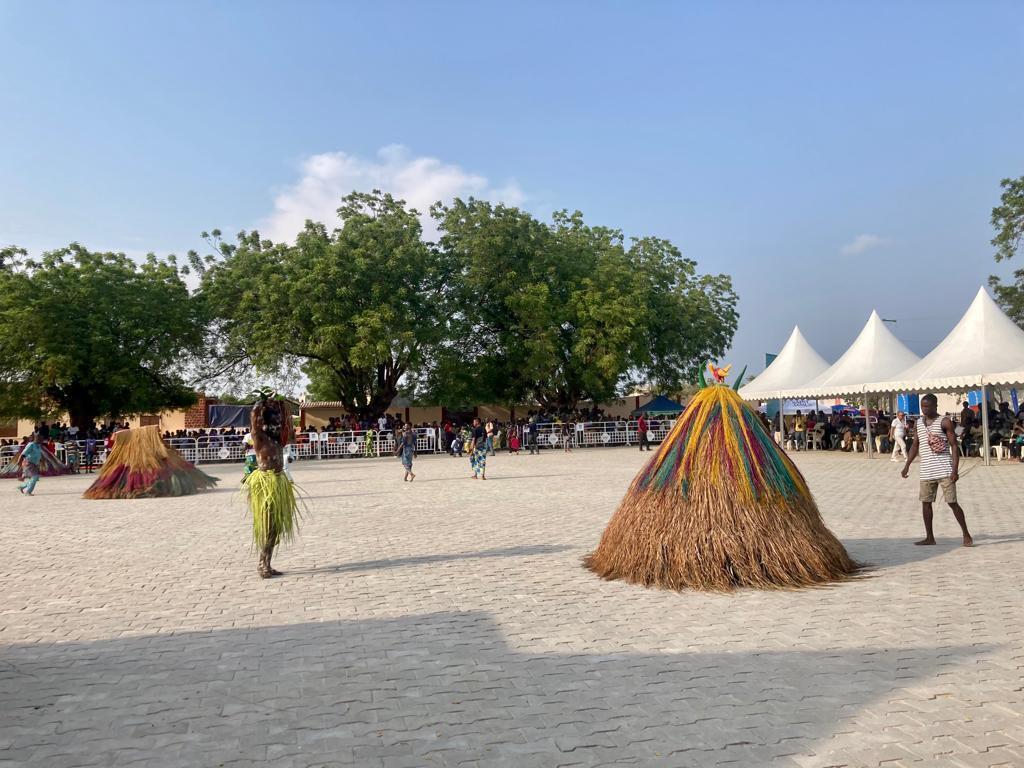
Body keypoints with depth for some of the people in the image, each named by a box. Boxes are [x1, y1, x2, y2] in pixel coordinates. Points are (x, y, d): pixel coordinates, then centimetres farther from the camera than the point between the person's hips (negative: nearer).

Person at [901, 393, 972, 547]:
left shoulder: (944, 422, -5)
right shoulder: (919, 422, 12)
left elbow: (954, 446, -8)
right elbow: (915, 445, 21)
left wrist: (955, 470, -17)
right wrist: (907, 465, 14)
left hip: (944, 470, -6)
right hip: (926, 471, 6)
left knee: (952, 502, -5)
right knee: (925, 502, 7)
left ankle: (966, 535, 8)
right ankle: (929, 537, 16)